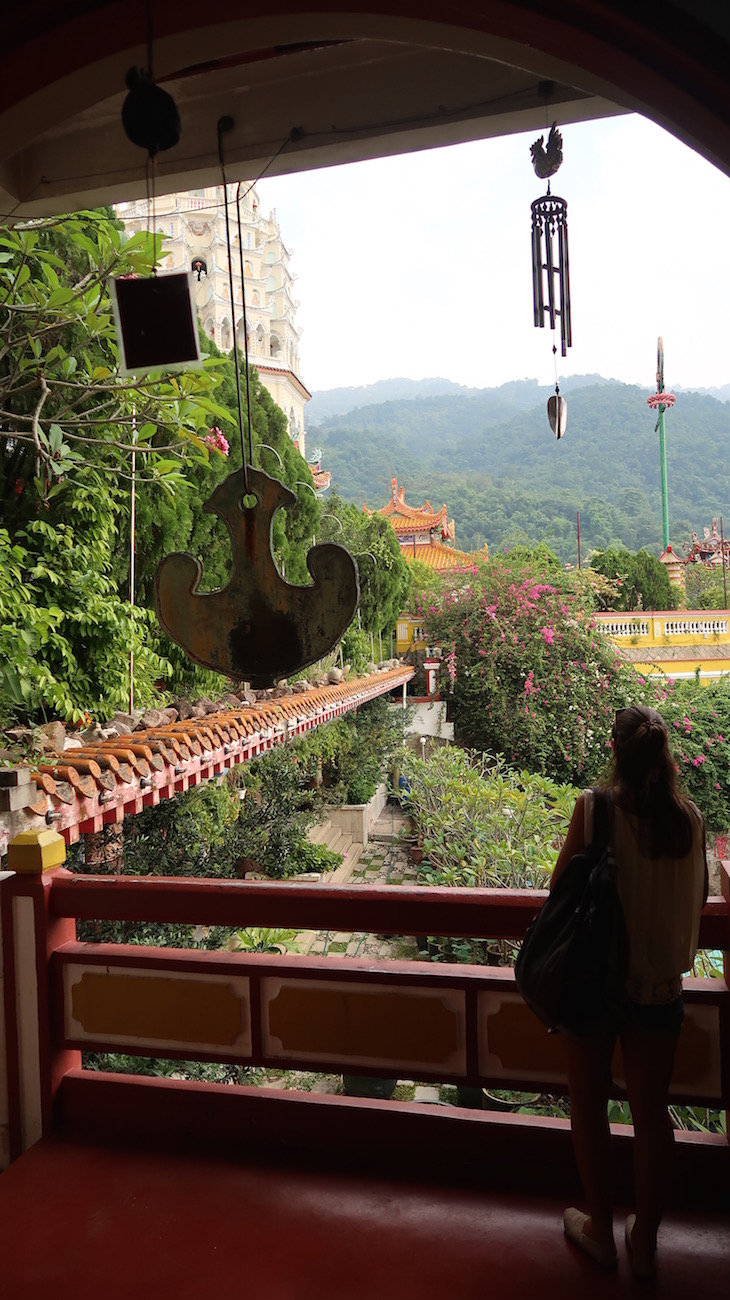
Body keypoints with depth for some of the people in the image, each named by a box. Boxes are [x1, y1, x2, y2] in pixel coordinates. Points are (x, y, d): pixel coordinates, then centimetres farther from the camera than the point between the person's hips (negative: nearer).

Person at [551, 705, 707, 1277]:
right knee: (652, 1109, 17)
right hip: (661, 982, 3)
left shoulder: (594, 807, -17)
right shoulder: (690, 817, -7)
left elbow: (562, 884, -11)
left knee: (589, 1104, 16)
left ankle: (601, 1230, 30)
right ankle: (646, 1240, 30)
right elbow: (698, 899, 6)